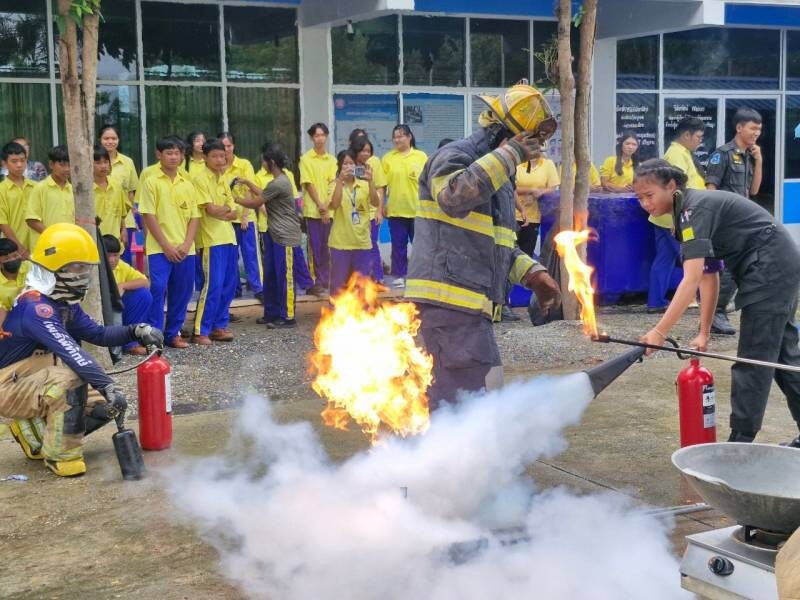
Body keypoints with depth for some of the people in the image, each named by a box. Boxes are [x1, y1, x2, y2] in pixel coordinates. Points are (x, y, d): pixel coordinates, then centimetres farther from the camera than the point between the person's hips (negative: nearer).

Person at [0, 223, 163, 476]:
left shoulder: (64, 304, 5)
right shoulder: (35, 307, -26)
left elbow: (98, 334, 11)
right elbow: (71, 352, -38)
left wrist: (135, 331, -7)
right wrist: (108, 387, -45)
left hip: (37, 384, 9)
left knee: (106, 406, 1)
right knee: (70, 376, -35)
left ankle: (34, 432, 11)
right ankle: (60, 455, -23)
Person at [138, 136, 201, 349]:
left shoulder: (187, 184, 10)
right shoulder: (152, 182, -1)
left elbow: (194, 217, 9)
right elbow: (149, 216, -6)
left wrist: (187, 244, -5)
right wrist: (166, 246, -11)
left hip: (185, 249, 4)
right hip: (160, 248, -4)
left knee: (182, 292, 7)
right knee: (158, 289, -11)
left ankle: (173, 333, 19)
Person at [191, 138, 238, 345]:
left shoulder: (223, 179, 15)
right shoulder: (200, 179, -8)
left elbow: (233, 212, 9)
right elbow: (210, 209, -17)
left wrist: (220, 211, -10)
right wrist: (226, 208, 0)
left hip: (229, 238, 8)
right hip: (212, 239, -8)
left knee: (229, 284, 9)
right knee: (213, 285, -10)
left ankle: (219, 326, 19)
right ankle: (200, 331, -3)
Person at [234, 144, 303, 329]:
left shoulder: (278, 184, -20)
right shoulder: (280, 180, 10)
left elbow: (255, 203, -12)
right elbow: (263, 195, 21)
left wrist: (235, 199, 1)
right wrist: (248, 183, 21)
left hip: (285, 236, -10)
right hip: (274, 233, 10)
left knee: (284, 276, -3)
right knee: (270, 275, 14)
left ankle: (287, 317, 4)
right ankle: (272, 313, 22)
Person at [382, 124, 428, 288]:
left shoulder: (421, 156, 1)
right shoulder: (387, 158, 3)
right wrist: (383, 205, 1)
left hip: (417, 208, -1)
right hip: (395, 209, 1)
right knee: (398, 245, 6)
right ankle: (400, 276, 15)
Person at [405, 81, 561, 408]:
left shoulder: (500, 177, 24)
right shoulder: (455, 157, -7)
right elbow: (453, 196, -31)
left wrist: (532, 273, 15)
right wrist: (508, 155, -24)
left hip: (470, 306, 10)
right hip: (449, 300, -10)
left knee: (448, 398, 15)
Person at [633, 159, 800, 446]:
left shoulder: (694, 209, -19)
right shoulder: (689, 212, 11)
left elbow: (691, 281, -27)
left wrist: (660, 332, -29)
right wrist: (704, 333, 7)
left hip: (770, 269, -11)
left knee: (753, 359, -5)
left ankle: (740, 442, 1)